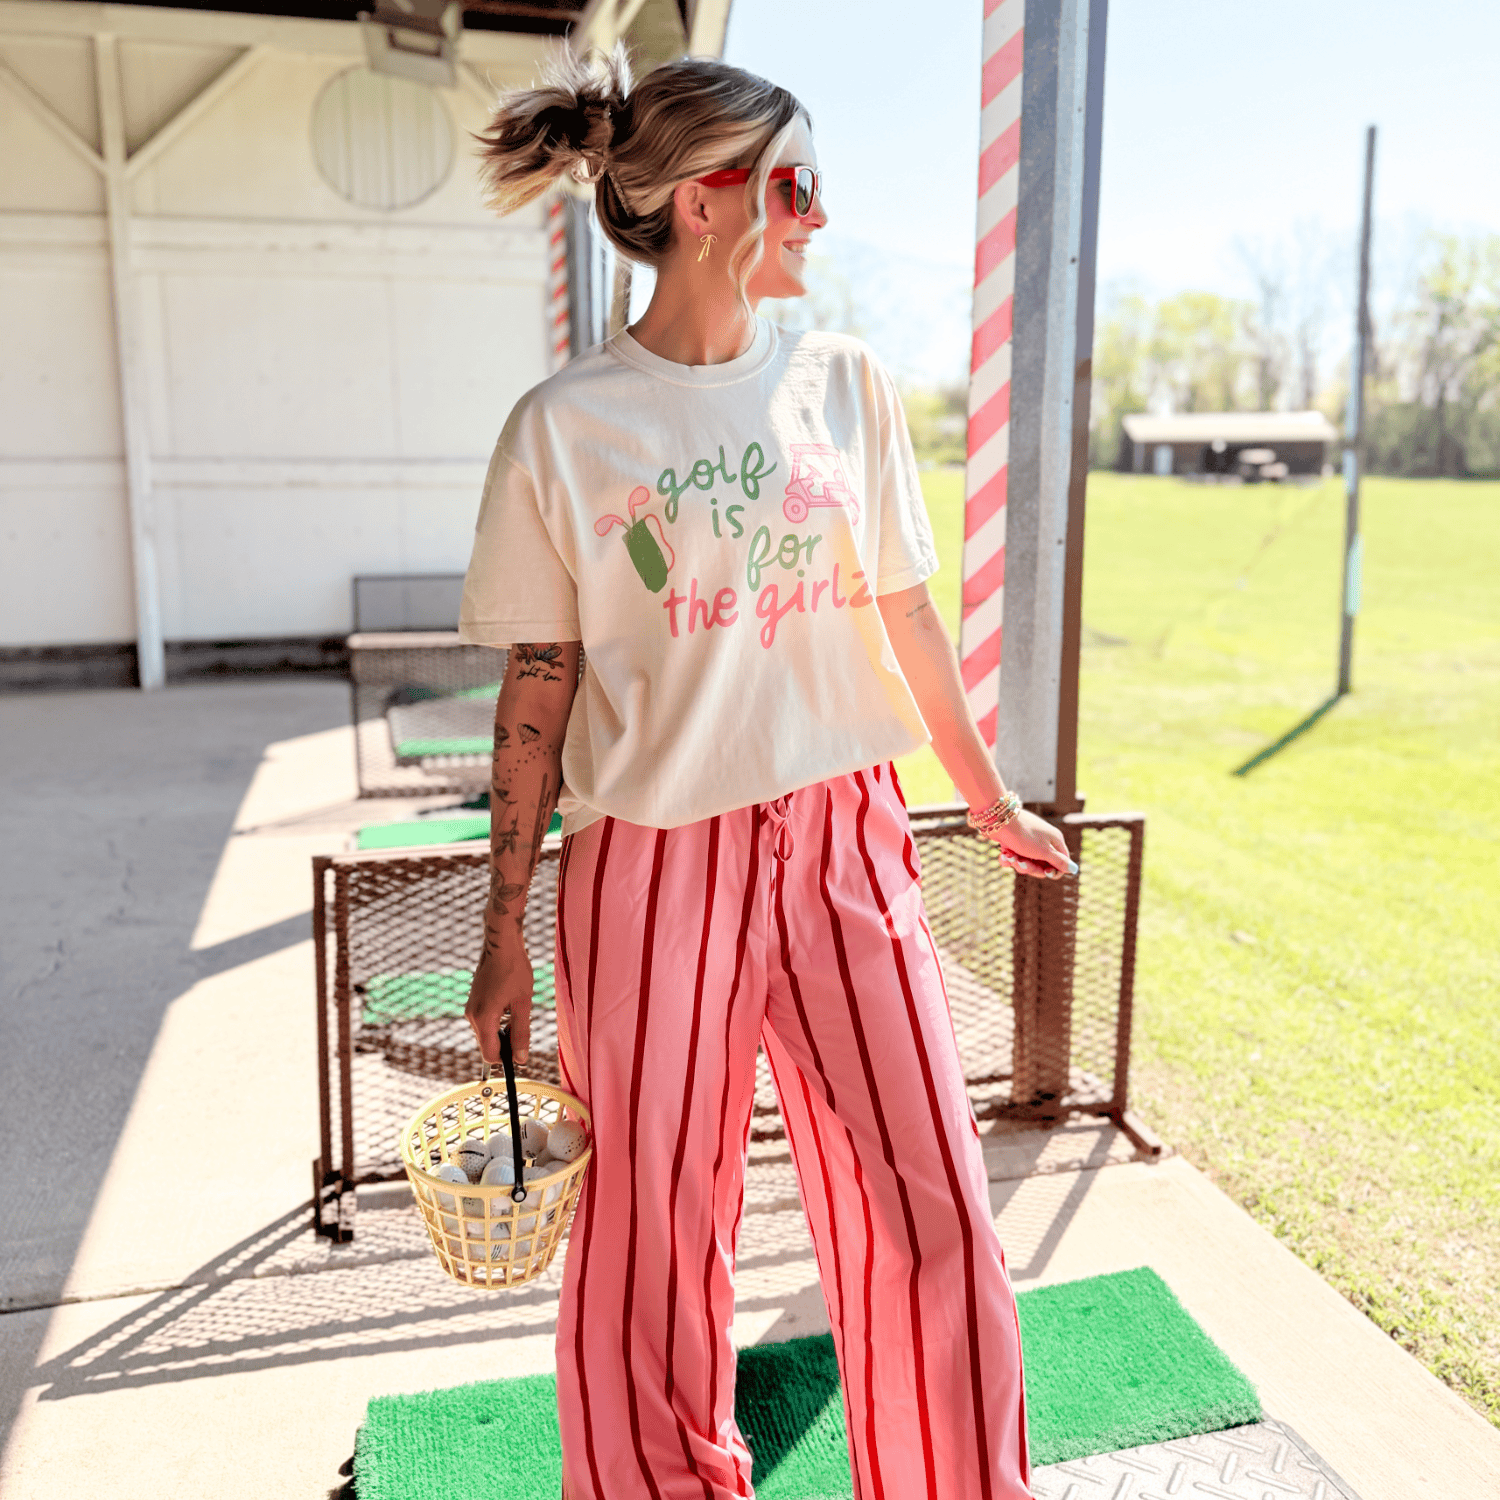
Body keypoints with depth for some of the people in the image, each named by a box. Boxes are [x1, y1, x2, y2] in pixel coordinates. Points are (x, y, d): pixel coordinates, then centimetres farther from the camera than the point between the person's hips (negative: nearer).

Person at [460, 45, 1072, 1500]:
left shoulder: (846, 385, 5)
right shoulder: (563, 425, -4)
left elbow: (905, 614, 12)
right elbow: (538, 687, 0)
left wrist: (989, 799, 18)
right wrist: (503, 931, 2)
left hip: (843, 842, 3)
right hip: (650, 866, -2)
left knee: (933, 1216, 6)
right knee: (651, 1242, 11)